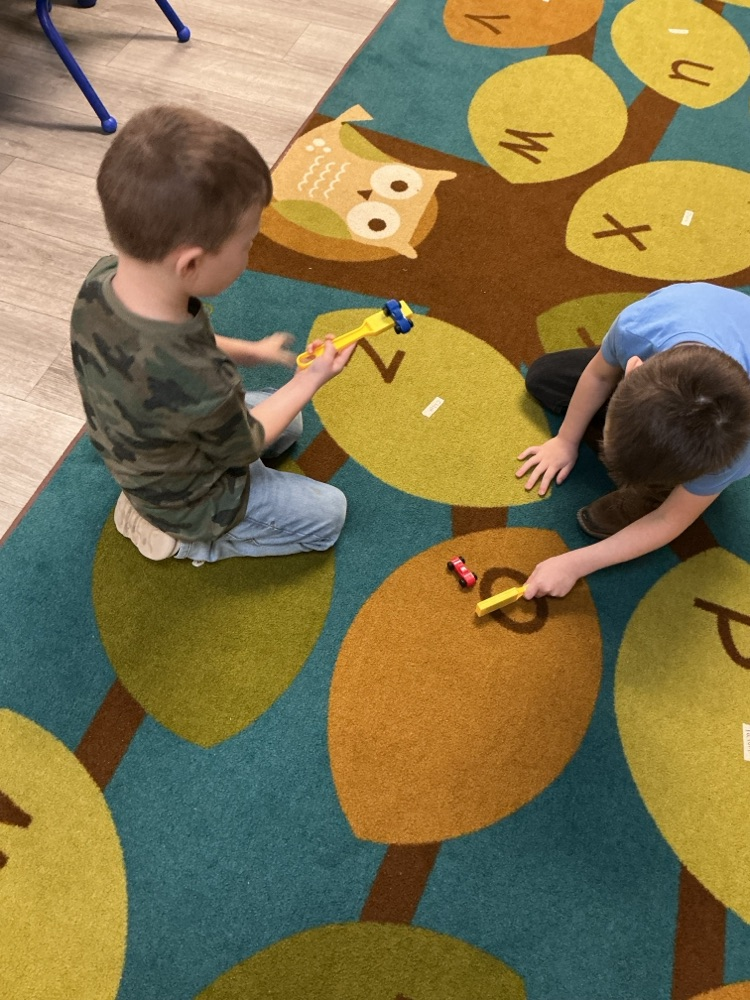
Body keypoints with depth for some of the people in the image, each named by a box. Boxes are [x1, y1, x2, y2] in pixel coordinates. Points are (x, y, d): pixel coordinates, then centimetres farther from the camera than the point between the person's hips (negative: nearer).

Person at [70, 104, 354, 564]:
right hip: (190, 498, -7)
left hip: (141, 455, 7)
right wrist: (313, 378, -9)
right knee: (329, 513, 10)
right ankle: (181, 539, 8)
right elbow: (245, 443, -20)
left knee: (290, 424, 25)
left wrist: (249, 350, 2)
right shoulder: (202, 389, -45)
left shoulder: (102, 279, -24)